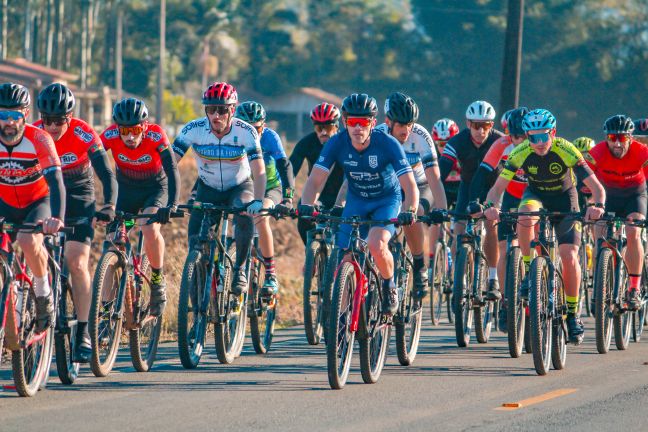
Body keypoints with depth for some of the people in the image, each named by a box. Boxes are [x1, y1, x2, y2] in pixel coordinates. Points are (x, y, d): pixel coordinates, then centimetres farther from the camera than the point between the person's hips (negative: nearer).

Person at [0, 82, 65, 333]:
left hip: (39, 201, -3)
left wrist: (57, 218, -50)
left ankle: (43, 293, -6)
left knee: (28, 241, -31)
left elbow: (55, 181, -34)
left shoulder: (39, 140, -26)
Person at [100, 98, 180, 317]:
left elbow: (172, 170, -35)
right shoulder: (110, 136, -24)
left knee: (150, 228, -31)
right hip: (126, 190, 3)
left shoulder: (156, 136, -29)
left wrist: (172, 205, -48)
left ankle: (158, 280, -8)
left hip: (156, 189, -3)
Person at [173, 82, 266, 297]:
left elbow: (259, 172, -31)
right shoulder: (194, 129, -23)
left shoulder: (246, 132, -25)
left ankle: (240, 269, -14)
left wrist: (258, 200, -49)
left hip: (240, 187, -2)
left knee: (245, 215, -33)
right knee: (196, 239, -17)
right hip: (208, 189, 2)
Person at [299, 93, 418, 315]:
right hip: (356, 201, 3)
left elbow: (410, 186, -29)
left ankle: (389, 287, 0)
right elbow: (315, 180, -22)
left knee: (376, 245, -29)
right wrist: (306, 205, -42)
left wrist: (409, 211, -49)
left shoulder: (387, 144, -27)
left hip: (387, 199, -3)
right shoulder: (337, 143, -20)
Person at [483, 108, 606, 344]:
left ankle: (573, 313, 3)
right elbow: (497, 188, -23)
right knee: (525, 217, -36)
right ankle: (529, 270, -17)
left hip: (564, 199, -1)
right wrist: (492, 206, -45)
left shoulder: (566, 151, -29)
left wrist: (598, 205, -51)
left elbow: (597, 187, -29)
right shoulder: (520, 153, -24)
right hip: (536, 195, 1)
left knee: (569, 256, -14)